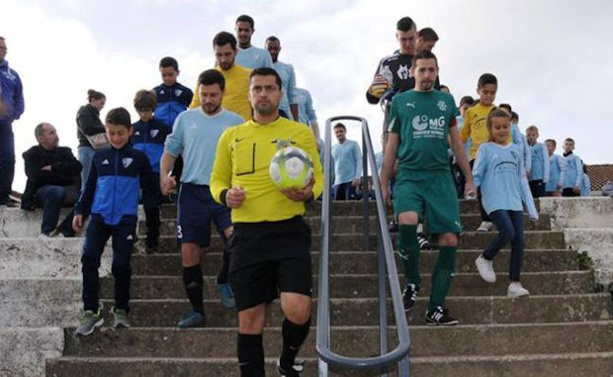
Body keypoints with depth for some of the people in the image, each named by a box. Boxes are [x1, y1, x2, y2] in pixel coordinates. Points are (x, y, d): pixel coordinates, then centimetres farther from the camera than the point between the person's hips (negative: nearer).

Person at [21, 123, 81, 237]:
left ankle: (63, 231, -27)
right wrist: (64, 176, -4)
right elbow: (36, 176, -9)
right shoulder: (32, 155, 9)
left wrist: (53, 168, -6)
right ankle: (46, 232, -32)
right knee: (57, 191, -39)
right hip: (41, 192, -4)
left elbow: (77, 167, 1)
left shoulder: (65, 152, 20)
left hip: (66, 190, 4)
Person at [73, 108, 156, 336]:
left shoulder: (138, 158, 4)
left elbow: (148, 188, 8)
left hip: (126, 219, -2)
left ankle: (121, 310, 16)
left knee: (121, 264, -4)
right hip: (99, 216, 2)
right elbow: (89, 186, 18)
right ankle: (91, 311, -4)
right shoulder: (99, 157, 11)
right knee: (89, 259, -12)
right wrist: (80, 211, 14)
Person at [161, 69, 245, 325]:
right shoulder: (185, 119, 10)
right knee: (190, 252, 2)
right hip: (192, 191, 2)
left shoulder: (236, 122, 7)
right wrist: (164, 175, -5)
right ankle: (197, 311, 16)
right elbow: (170, 150, 13)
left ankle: (224, 282, 5)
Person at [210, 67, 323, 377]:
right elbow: (217, 179, 19)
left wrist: (309, 193, -13)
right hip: (247, 235, 2)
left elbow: (318, 177, 9)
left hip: (289, 231, -2)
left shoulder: (300, 132, 7)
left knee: (297, 311, -14)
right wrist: (225, 195, -4)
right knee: (249, 320, 6)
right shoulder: (231, 136, 12)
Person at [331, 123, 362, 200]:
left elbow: (359, 160, -1)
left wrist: (357, 177, -13)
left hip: (351, 180, -4)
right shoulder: (333, 148, 16)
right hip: (338, 182, 4)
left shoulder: (353, 144, 5)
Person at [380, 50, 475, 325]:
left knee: (450, 239, -7)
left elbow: (456, 142, 19)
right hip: (409, 175, -2)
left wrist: (469, 179, 14)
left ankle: (436, 307, 3)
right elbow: (392, 145, 12)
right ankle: (412, 283, -5)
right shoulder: (400, 101, 10)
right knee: (407, 222, -30)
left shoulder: (446, 101, 16)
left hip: (440, 176, 3)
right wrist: (383, 184, 8)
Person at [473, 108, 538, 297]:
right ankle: (485, 259, 4)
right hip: (495, 201, -5)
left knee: (519, 240, -4)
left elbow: (522, 180, 17)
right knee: (508, 231, -23)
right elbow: (476, 176, 1)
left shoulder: (516, 150, 15)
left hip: (514, 202, 5)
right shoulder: (485, 149, 3)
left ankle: (514, 284, 3)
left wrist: (532, 208, 14)